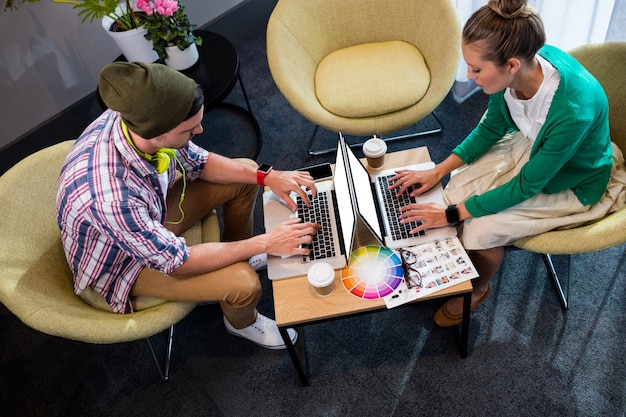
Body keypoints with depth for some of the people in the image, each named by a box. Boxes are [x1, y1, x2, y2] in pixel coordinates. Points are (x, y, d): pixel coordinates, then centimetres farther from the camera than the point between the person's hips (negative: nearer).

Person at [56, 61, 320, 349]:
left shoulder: (136, 119, -24)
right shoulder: (111, 196, -44)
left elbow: (196, 162, -5)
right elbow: (176, 263, -31)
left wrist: (267, 177, -14)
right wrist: (265, 243, -26)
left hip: (151, 212, 7)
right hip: (122, 263, -6)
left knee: (246, 171, 4)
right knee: (244, 283, -22)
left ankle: (236, 251, 29)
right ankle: (242, 322, 16)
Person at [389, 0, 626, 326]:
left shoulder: (573, 109, -40)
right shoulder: (515, 70, -22)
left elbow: (527, 185, -28)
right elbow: (491, 128, -4)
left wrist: (452, 214, -24)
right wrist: (437, 171, -10)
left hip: (574, 183, -5)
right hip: (532, 147, 6)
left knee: (482, 227, -18)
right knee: (458, 187, -12)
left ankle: (477, 288, 15)